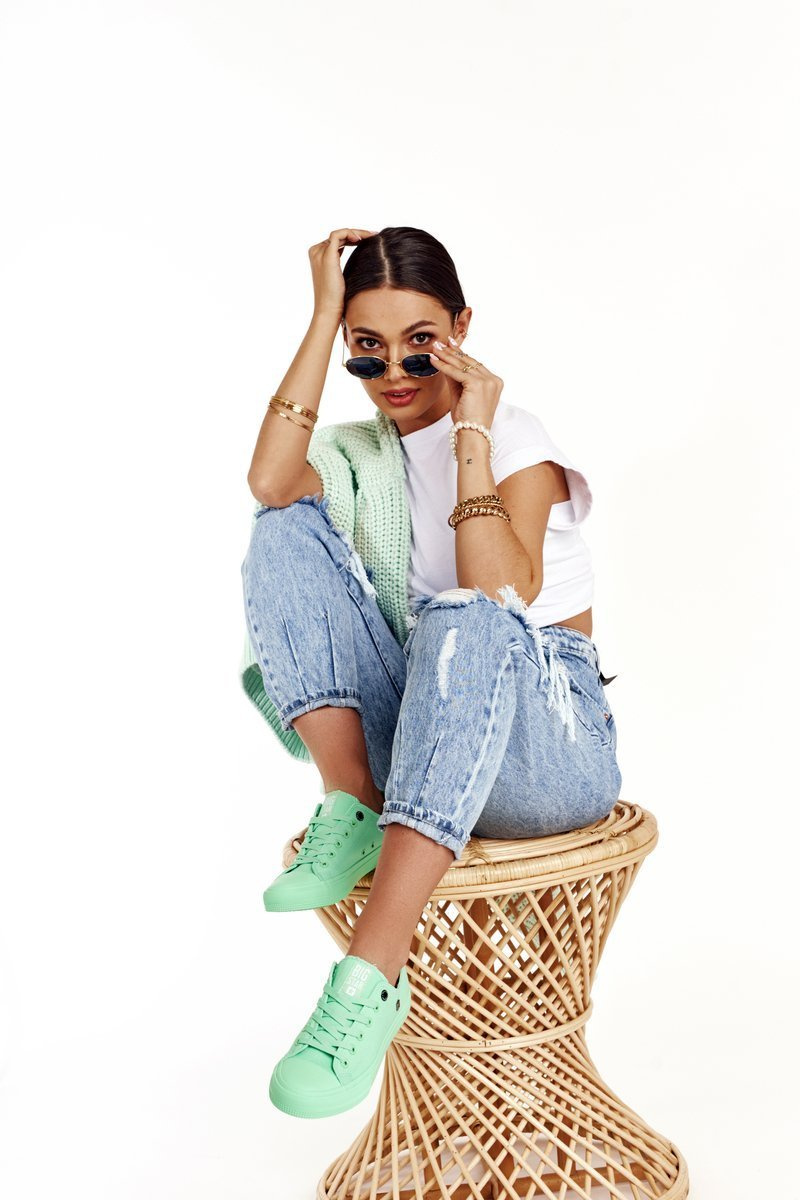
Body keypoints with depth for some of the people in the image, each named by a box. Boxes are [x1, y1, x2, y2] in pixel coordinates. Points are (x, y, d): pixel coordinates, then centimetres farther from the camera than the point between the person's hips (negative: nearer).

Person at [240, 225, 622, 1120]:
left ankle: (372, 973, -44)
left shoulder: (516, 435, 0)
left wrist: (471, 433, -17)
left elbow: (503, 596, -20)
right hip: (413, 745, 4)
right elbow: (269, 483, -16)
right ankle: (351, 808, -21)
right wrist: (323, 314, -10)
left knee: (466, 619, -38)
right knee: (284, 532, -10)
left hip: (547, 750, -3)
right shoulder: (352, 454, 12)